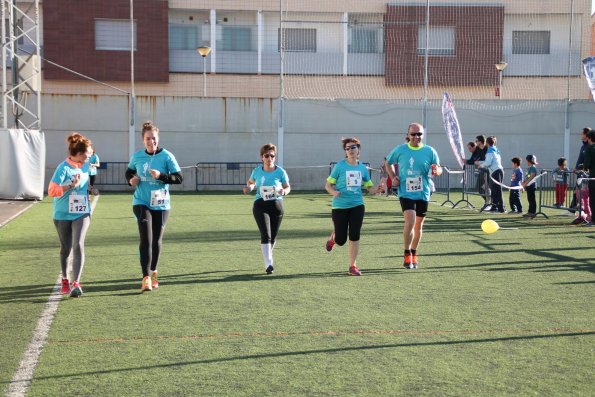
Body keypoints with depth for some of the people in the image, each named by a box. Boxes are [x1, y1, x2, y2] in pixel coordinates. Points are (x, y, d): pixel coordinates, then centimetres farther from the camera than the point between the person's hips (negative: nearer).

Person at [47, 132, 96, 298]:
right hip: (63, 215, -2)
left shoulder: (85, 166, 4)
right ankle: (65, 280, 32)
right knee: (66, 248, 10)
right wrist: (71, 185, -27)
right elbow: (51, 191, -21)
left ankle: (76, 283, -20)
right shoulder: (63, 168, -14)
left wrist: (91, 189, 10)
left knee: (78, 245, -16)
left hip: (82, 213, 3)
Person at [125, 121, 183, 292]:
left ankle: (153, 272, 32)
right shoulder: (137, 156, 1)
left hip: (161, 205, 0)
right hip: (142, 203, 0)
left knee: (156, 240, 11)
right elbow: (129, 172, 19)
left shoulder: (166, 156, -7)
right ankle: (146, 277, -16)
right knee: (146, 239, -13)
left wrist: (161, 175, -23)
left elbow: (179, 178, -9)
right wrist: (131, 180, -3)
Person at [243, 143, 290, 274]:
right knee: (266, 235, -14)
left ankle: (268, 256, 39)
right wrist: (249, 188, -2)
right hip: (260, 205, -1)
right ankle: (268, 264, -16)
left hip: (276, 206, 1)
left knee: (273, 236, 11)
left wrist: (284, 191, -15)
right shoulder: (257, 171, 2)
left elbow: (288, 187, 7)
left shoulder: (280, 172, -3)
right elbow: (251, 182, 21)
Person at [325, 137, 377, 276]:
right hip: (340, 206, -2)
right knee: (341, 240, 2)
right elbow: (328, 185, -2)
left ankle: (353, 266, 8)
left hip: (357, 205, 2)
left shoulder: (362, 168, 6)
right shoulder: (340, 166, -5)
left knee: (354, 236, -3)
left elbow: (370, 188, 13)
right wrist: (334, 192, -23)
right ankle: (333, 238, 39)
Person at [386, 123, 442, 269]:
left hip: (423, 193, 2)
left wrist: (437, 170, -18)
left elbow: (439, 169, 6)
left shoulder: (429, 151, 0)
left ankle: (414, 254, 30)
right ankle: (407, 254, -5)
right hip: (406, 192, -2)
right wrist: (393, 177, 0)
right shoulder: (400, 150, 0)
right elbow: (388, 163, 15)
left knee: (418, 225, 12)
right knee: (410, 221, -19)